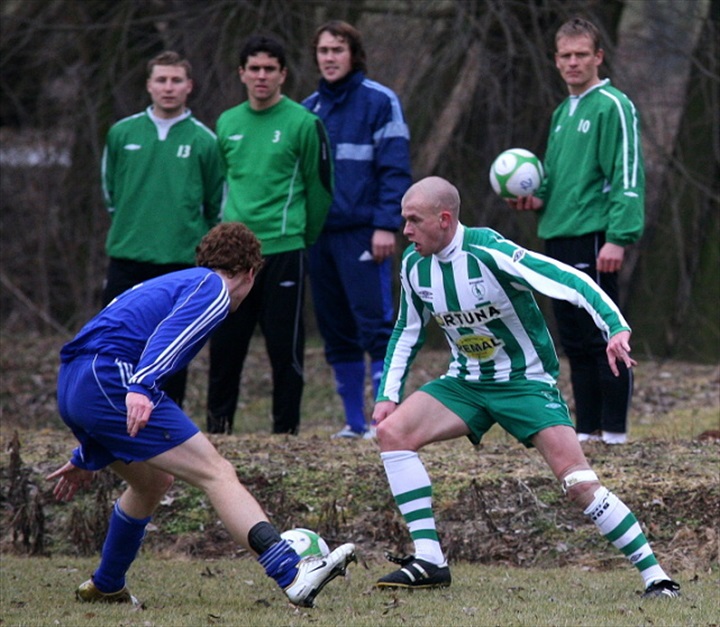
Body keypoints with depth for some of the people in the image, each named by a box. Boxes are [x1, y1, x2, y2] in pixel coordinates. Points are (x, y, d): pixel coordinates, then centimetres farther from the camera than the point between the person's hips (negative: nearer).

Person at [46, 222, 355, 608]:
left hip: (70, 387, 9)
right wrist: (141, 387, -32)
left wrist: (86, 458, 41)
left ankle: (104, 588, 40)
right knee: (217, 473, -14)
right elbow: (169, 333, -16)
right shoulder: (213, 288, 6)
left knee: (153, 481, 29)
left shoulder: (172, 284, 34)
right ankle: (293, 576, -27)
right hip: (110, 380, -9)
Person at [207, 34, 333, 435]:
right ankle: (218, 424, 13)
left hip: (283, 249, -4)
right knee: (225, 342, 5)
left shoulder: (302, 123, -3)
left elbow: (319, 188, 1)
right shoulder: (227, 124, 12)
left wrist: (305, 240, 6)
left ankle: (286, 428, 6)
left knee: (285, 344, 0)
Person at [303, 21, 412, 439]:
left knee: (376, 326, -10)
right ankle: (355, 421, 12)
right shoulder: (309, 109, 15)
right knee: (336, 333, 7)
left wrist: (386, 224, -16)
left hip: (362, 232, -6)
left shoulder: (379, 102, -2)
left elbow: (395, 168, -8)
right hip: (320, 233, 6)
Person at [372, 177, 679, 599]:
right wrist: (389, 394, 5)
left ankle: (654, 574, -8)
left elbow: (571, 282, -27)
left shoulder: (490, 254, -23)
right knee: (392, 431, -16)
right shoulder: (414, 264, -3)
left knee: (578, 481, -19)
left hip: (526, 381, -6)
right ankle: (429, 561, -12)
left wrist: (616, 327, -40)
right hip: (465, 384, 6)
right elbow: (407, 333, 13)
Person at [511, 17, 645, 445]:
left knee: (603, 336, -8)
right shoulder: (563, 113, 19)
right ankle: (587, 427, 13)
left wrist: (619, 238, -21)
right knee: (575, 341, 9)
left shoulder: (612, 107, -7)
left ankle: (614, 429, -6)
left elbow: (627, 177, -14)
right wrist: (538, 201, 7)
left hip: (594, 237, -9)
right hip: (558, 236, 9)